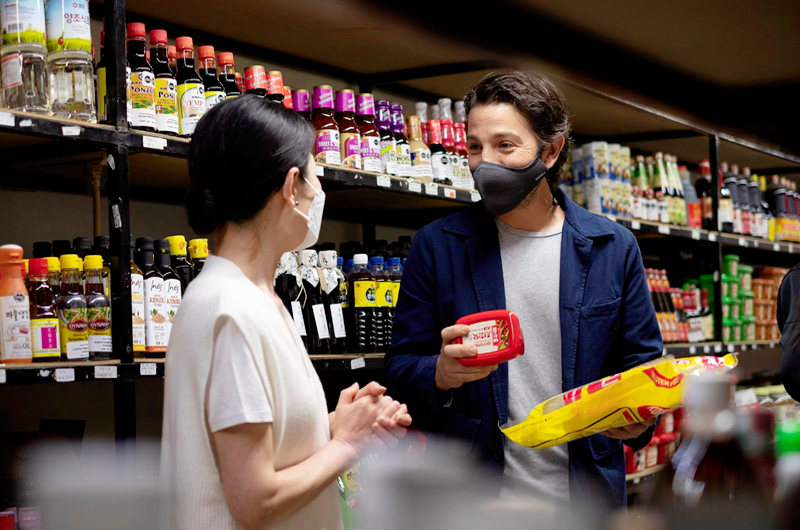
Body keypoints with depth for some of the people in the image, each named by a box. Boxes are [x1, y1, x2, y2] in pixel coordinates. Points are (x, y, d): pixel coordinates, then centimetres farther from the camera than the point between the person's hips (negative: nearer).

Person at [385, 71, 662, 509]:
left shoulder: (614, 248, 2)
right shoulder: (437, 246, -1)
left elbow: (643, 365, 6)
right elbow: (400, 369, 1)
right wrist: (440, 375, -21)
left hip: (586, 493, 1)